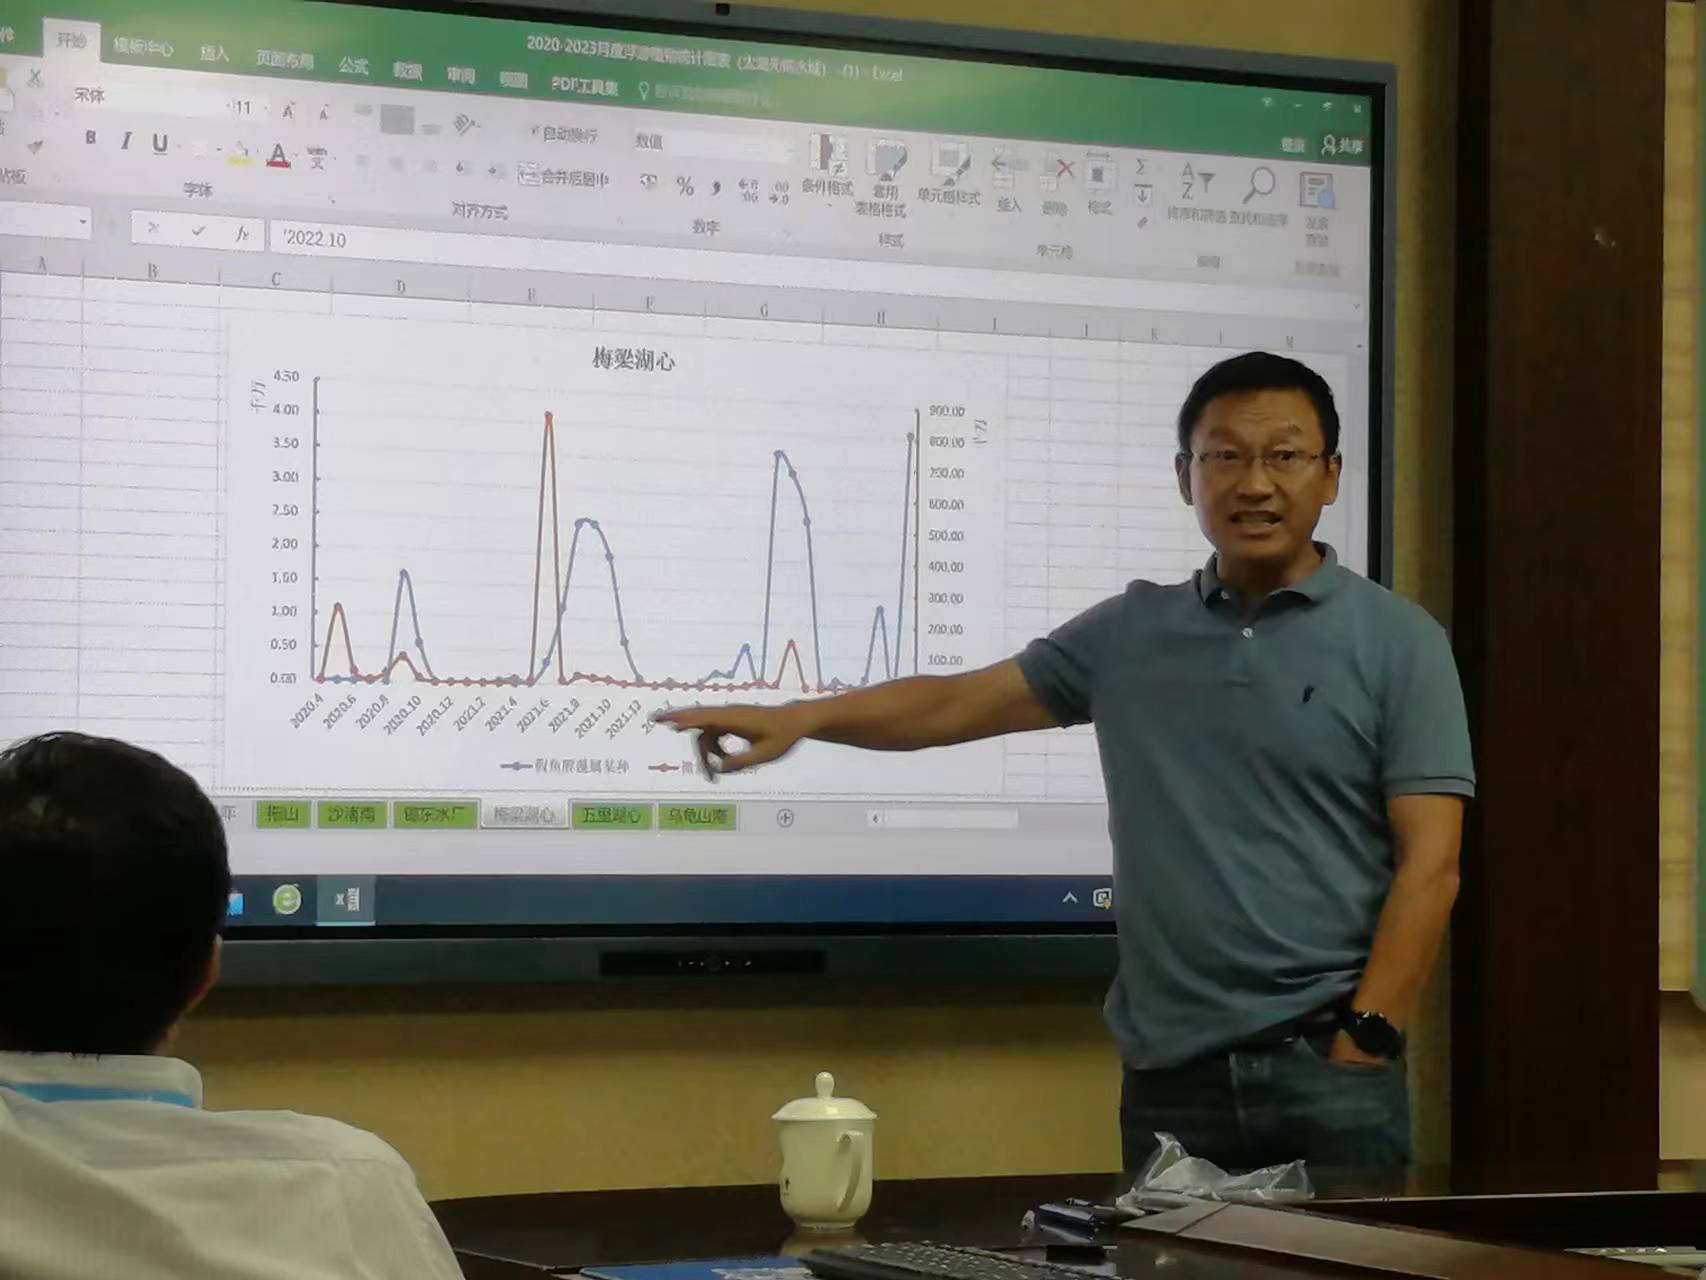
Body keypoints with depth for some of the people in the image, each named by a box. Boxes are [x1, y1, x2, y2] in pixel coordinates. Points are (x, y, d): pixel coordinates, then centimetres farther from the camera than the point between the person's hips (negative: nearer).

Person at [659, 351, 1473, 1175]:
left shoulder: (1398, 642, -1)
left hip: (1324, 1064, -3)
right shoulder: (1130, 632, 11)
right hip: (1168, 1073, 3)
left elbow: (1429, 864, -6)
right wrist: (800, 718, -4)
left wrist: (1362, 1046, -13)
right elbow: (959, 703, 11)